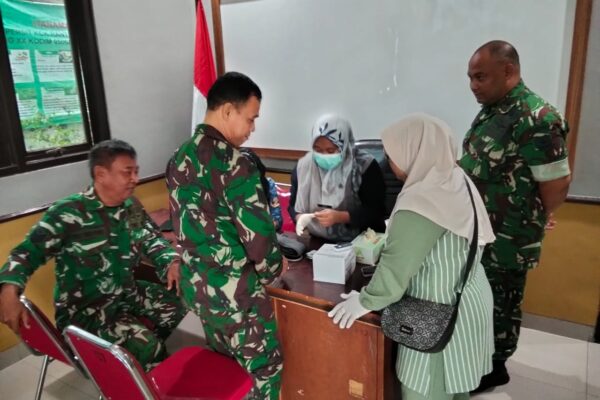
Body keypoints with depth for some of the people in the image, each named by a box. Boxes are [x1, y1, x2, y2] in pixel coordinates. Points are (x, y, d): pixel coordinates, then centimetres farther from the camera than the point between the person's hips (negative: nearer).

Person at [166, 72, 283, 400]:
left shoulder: (179, 158, 4)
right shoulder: (235, 163, -22)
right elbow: (259, 236, -22)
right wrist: (269, 273, -3)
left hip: (193, 284, 8)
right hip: (233, 290, -8)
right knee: (263, 370, 13)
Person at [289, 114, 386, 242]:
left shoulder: (366, 167, -10)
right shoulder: (303, 166, 1)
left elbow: (376, 211, -10)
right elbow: (293, 205, 11)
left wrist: (340, 217, -23)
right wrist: (299, 218, -12)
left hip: (359, 243, -3)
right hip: (317, 242, 3)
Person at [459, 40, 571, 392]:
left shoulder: (536, 119, -22)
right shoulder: (490, 110, 5)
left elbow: (557, 182, -18)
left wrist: (529, 225, -5)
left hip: (506, 240, -8)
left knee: (500, 303, 10)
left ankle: (495, 367, 31)